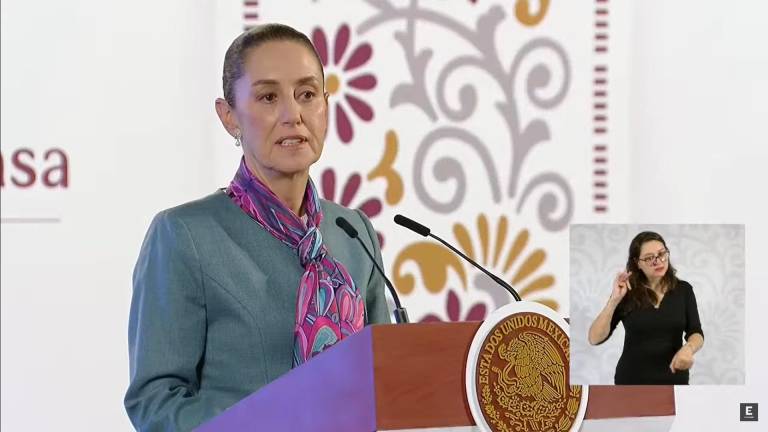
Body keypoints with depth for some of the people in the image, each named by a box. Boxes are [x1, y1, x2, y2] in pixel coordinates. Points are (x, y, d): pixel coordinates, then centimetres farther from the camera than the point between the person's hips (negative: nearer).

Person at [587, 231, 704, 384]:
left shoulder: (683, 290, 1)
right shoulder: (626, 293, -4)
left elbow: (696, 333, -4)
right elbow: (595, 338, -10)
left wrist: (688, 348, -26)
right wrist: (615, 299, -20)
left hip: (673, 379, 1)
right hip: (632, 380, -1)